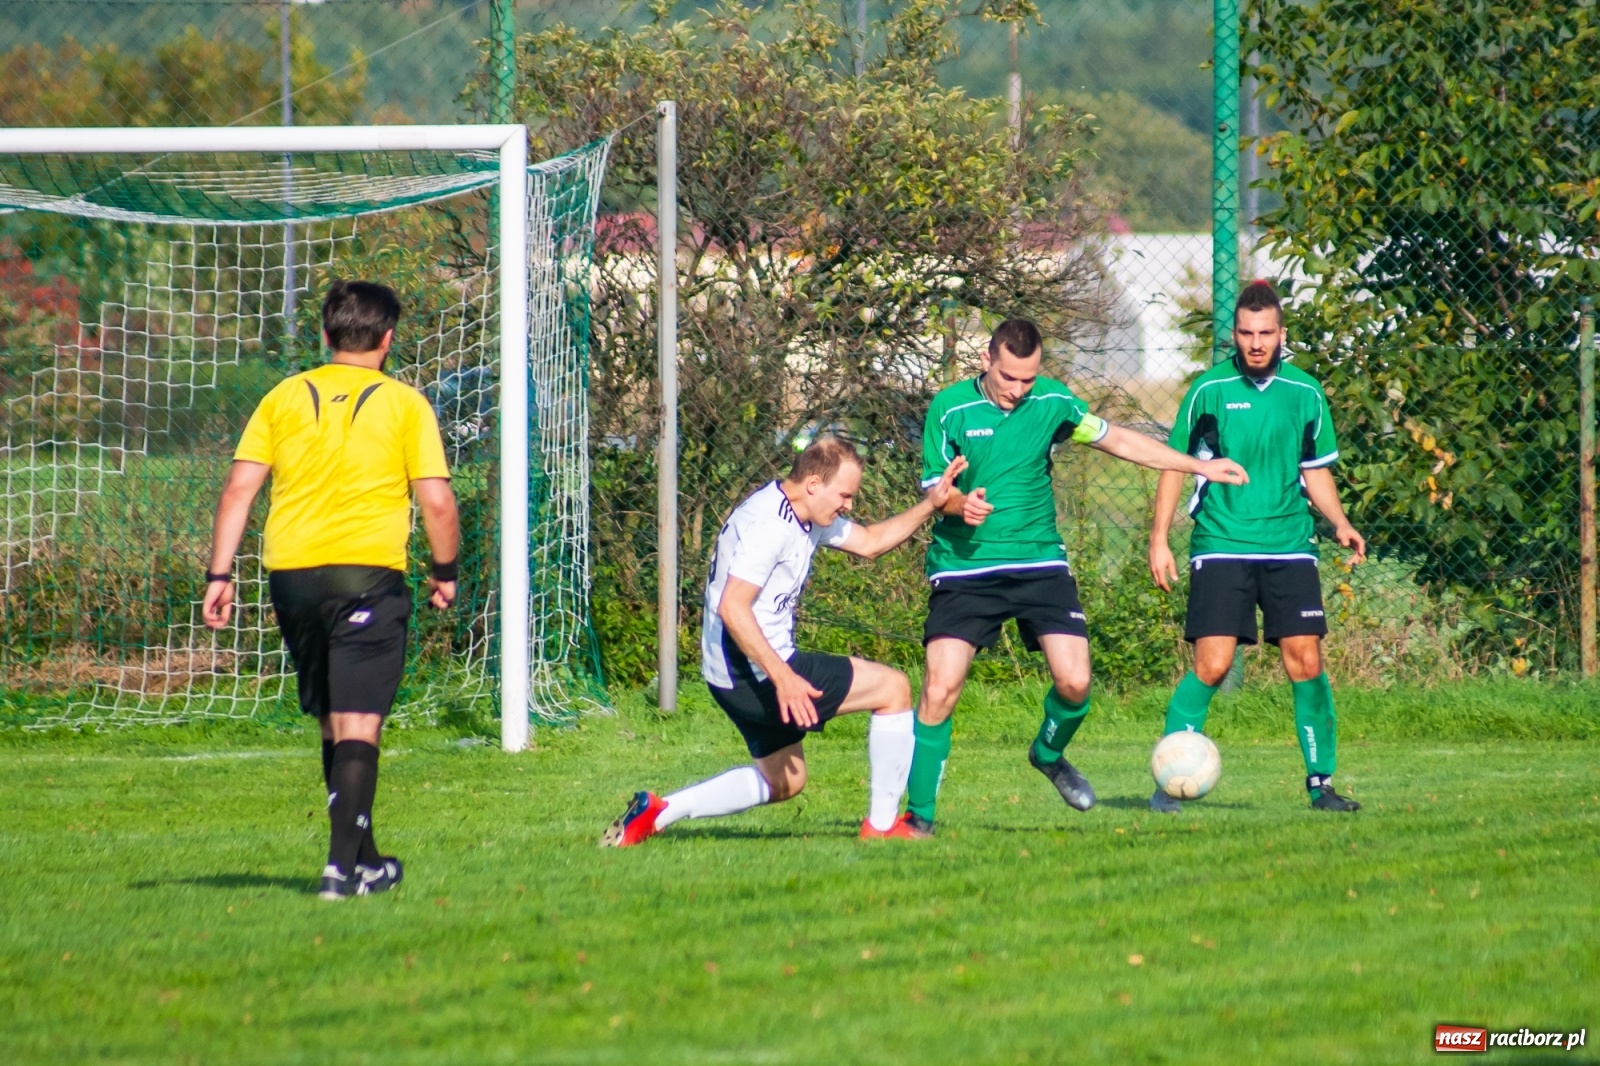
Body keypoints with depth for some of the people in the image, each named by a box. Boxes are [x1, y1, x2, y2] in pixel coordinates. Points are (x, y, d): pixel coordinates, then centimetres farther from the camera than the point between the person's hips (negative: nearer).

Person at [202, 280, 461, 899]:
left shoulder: (285, 398, 9)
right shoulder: (404, 405, 1)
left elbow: (239, 488, 4)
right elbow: (436, 501, -3)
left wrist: (219, 576, 5)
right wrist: (445, 572, 12)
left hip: (291, 571, 4)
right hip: (369, 571, -4)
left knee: (331, 722, 17)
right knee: (358, 725, -6)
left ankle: (364, 858, 27)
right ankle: (344, 866, -18)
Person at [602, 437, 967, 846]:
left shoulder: (805, 517, 10)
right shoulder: (767, 523, -22)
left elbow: (869, 542, 23)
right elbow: (732, 608, -29)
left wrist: (930, 504, 11)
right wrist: (782, 678, -34)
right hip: (752, 670, -11)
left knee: (783, 781, 23)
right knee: (893, 688, -3)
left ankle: (657, 811, 14)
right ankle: (882, 825, 3)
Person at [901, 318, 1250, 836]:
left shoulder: (1052, 401, 1)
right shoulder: (949, 408, -7)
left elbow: (1118, 440, 14)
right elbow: (935, 490, -4)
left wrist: (1199, 466, 15)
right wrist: (960, 505, -28)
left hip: (1039, 561, 3)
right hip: (965, 565, -3)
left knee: (1074, 681, -8)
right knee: (941, 687, -14)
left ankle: (1048, 754, 27)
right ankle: (919, 815, -3)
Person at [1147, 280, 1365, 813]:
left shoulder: (1305, 394, 6)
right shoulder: (1210, 390, -1)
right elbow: (1175, 465, 6)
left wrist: (1340, 524, 0)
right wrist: (1159, 539, 1)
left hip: (1289, 545, 2)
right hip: (1222, 545, -2)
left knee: (1306, 662, -4)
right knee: (1212, 665, -11)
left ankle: (1321, 782, 8)